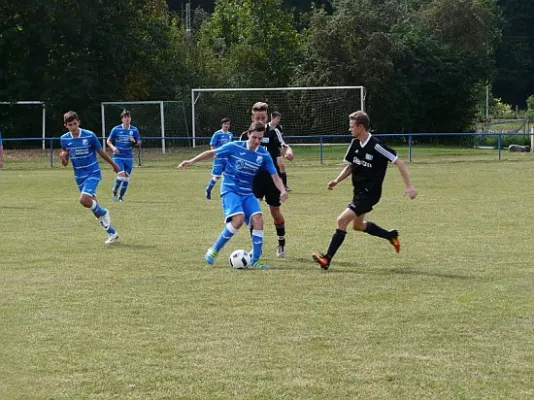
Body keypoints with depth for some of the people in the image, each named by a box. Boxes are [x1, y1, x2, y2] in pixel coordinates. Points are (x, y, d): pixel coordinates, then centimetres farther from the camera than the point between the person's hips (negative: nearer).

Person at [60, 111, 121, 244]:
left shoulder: (89, 136, -13)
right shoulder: (64, 139, -3)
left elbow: (101, 152, 1)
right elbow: (65, 163, 5)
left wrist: (114, 165, 14)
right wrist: (63, 158, -19)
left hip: (93, 173, -5)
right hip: (79, 176, 5)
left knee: (84, 200, -26)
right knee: (93, 206, 8)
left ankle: (103, 213, 4)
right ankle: (112, 233, 21)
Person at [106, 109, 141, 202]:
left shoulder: (134, 130, 1)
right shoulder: (116, 129, -4)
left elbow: (139, 143, 7)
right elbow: (108, 141, 5)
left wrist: (134, 141, -15)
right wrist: (113, 147, -14)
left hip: (129, 157, 3)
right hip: (118, 157, -3)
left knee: (126, 177, 5)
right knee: (122, 174, -21)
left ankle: (121, 196, 20)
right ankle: (114, 191, 2)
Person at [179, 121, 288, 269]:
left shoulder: (264, 155, -3)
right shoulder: (235, 147, -10)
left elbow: (275, 176, -1)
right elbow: (212, 153, 0)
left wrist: (282, 190, -19)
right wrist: (192, 161, -3)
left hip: (247, 193, 4)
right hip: (230, 190, -4)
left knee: (258, 219, -17)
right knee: (239, 219, -26)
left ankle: (255, 260, -5)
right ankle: (214, 251, -8)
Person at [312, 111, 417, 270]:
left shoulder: (376, 146, -22)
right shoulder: (355, 143, 1)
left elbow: (399, 163, -18)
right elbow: (350, 166, 13)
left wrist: (409, 186, -21)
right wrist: (337, 180, -4)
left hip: (370, 193, -9)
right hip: (359, 191, 9)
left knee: (342, 220, -17)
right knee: (358, 225, 23)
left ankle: (327, 258, -14)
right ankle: (391, 235, 42)